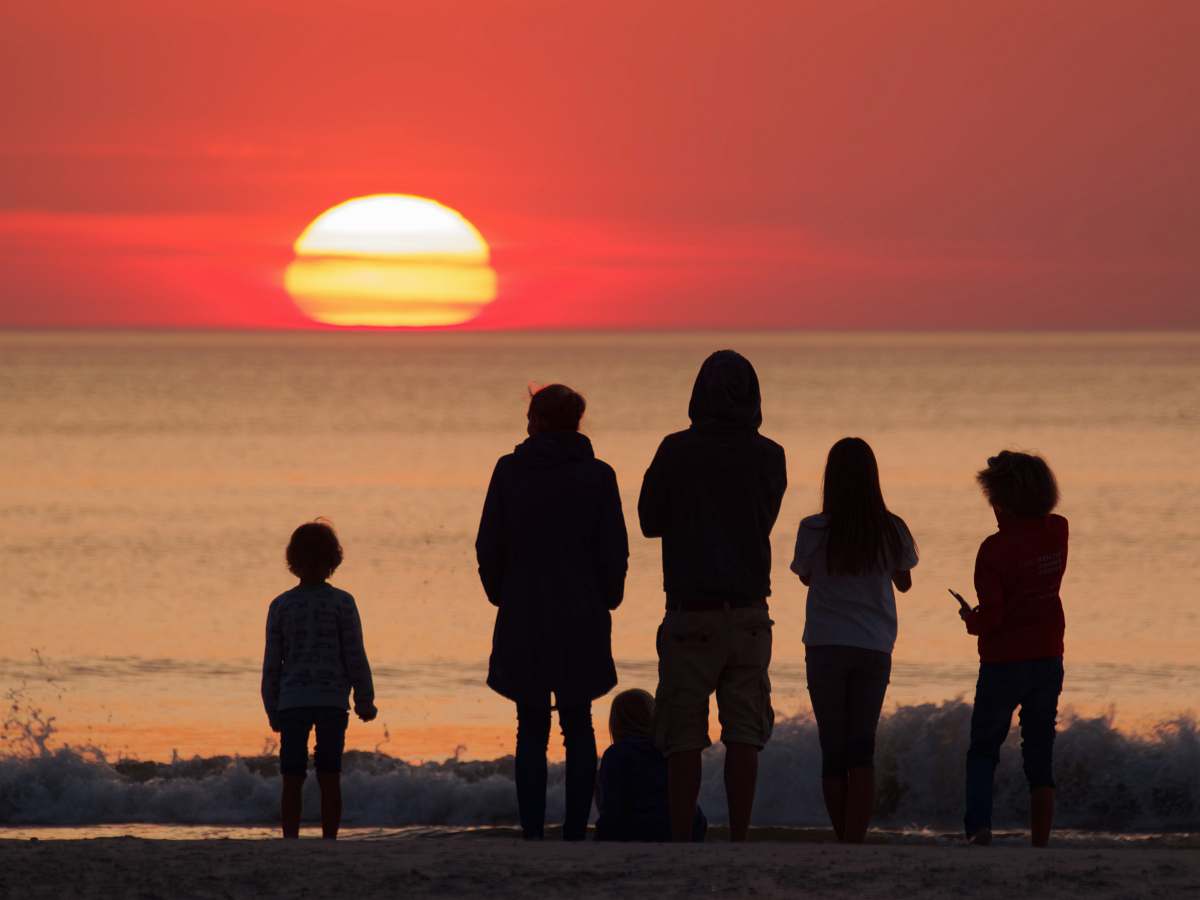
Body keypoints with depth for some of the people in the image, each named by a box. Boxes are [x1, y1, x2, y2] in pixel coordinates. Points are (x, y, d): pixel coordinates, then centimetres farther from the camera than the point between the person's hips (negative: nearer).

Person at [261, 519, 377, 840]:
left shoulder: (281, 606, 3)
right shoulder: (342, 603, -2)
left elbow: (271, 664, 5)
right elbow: (355, 657, -2)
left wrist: (273, 711, 13)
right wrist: (365, 701, 9)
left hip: (291, 702, 1)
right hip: (332, 700, -1)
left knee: (292, 781, 3)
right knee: (329, 778, 2)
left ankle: (290, 841, -1)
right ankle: (329, 841, 0)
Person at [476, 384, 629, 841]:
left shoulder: (509, 471, -2)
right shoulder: (597, 476, -2)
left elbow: (489, 547, 1)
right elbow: (614, 552, 0)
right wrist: (605, 600, 15)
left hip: (523, 619, 0)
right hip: (582, 619, 0)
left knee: (531, 730, 5)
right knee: (578, 727, 8)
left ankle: (532, 832, -1)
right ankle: (575, 830, 2)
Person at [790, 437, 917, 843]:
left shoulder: (814, 530, -9)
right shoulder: (892, 530, -4)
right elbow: (904, 583, 13)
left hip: (826, 646, -1)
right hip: (874, 647, 1)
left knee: (833, 751, 7)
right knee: (862, 750, 2)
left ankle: (845, 840, 9)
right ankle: (855, 840, -11)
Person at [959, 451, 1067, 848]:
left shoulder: (995, 549, -17)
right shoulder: (1057, 533, -2)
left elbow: (991, 613, -20)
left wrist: (972, 621, 2)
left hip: (1004, 662, -5)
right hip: (1049, 658, 5)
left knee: (983, 751, 8)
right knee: (1040, 755, 9)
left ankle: (979, 826, -10)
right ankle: (1040, 841, 6)